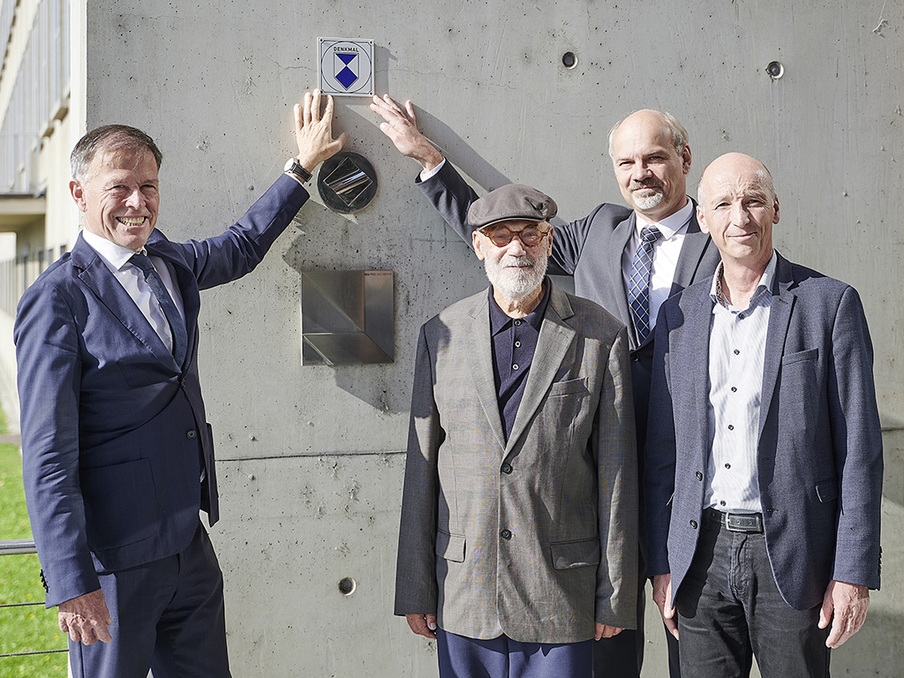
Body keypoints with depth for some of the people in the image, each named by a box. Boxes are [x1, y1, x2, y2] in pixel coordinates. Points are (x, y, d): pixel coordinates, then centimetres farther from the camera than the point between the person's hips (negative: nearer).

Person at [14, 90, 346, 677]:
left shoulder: (173, 264, 10)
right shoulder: (58, 298, -12)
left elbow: (244, 245, 33)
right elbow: (48, 455, -16)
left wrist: (303, 166, 35)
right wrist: (73, 584, -20)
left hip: (190, 545, 7)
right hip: (113, 561, -7)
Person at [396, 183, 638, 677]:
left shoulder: (601, 336, -1)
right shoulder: (441, 337, 4)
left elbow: (616, 472, -1)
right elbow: (421, 467, 4)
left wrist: (616, 596, -2)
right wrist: (415, 590, 3)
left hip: (561, 596, -1)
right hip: (463, 594, 2)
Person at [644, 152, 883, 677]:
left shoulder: (830, 304, -2)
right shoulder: (679, 315, 8)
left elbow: (859, 449, -4)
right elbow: (663, 451, 12)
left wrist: (854, 573, -9)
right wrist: (661, 562, 9)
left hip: (793, 555, -3)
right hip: (701, 553, 3)